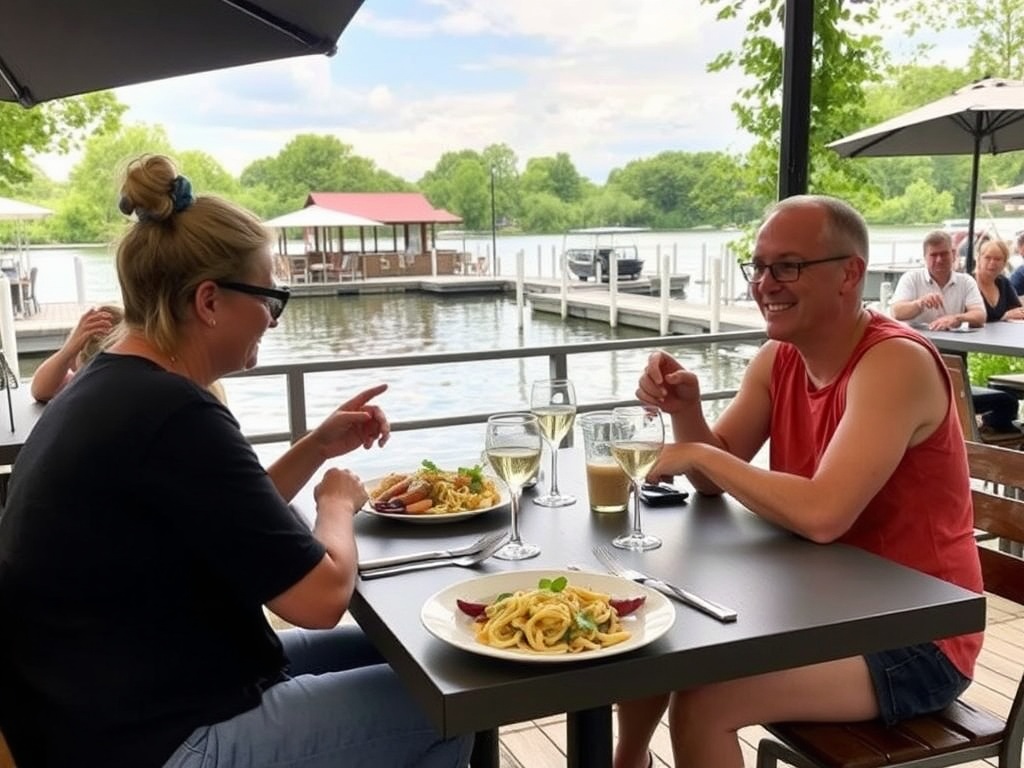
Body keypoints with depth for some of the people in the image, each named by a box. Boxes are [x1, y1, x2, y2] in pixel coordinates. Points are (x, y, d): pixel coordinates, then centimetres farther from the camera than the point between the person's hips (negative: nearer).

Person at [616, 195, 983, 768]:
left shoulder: (895, 362, -24)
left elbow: (823, 514, -35)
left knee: (702, 702, -23)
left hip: (916, 638, -8)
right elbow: (716, 479, 4)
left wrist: (701, 455, -22)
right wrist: (686, 411, -16)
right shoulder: (780, 357, 1)